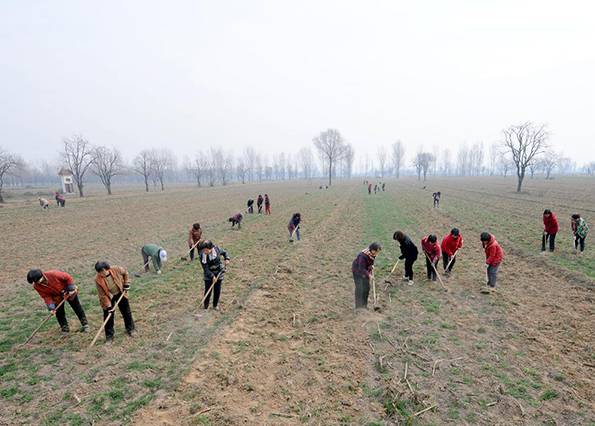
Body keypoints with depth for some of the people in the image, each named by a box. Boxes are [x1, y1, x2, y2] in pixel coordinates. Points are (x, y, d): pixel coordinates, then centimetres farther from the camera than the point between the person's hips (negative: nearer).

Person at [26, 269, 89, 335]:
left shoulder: (53, 274, -36)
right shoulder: (36, 286, -21)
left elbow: (68, 278, -24)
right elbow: (46, 296, -15)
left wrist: (71, 289, -22)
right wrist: (51, 307, -23)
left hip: (68, 292, -3)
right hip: (57, 297, 3)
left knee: (77, 307, 7)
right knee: (59, 313, 3)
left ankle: (85, 324, 21)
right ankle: (65, 328, 23)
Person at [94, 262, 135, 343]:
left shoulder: (116, 269, -29)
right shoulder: (98, 279, -27)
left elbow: (125, 272, -3)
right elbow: (102, 295, -20)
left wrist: (126, 283, -6)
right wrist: (108, 306, -21)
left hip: (120, 294, 1)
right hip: (108, 297, -1)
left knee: (126, 312, 11)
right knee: (108, 316, -1)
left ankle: (130, 329, 31)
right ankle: (109, 336, 15)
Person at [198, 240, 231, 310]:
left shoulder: (217, 249, -16)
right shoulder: (202, 256, -21)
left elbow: (224, 252, 5)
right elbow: (205, 268, -20)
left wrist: (227, 259, -13)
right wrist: (212, 276, -28)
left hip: (219, 273, 2)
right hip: (208, 275, -2)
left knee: (217, 291, 8)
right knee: (208, 291, -2)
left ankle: (215, 305, 29)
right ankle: (206, 306, 20)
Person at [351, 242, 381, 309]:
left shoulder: (373, 254, -11)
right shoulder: (363, 255, -35)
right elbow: (361, 269, -31)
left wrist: (371, 266, -7)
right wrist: (369, 275, -34)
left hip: (365, 270, 8)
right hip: (357, 271, -8)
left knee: (367, 287, 8)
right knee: (359, 289, -10)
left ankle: (364, 305, 21)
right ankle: (358, 307, -1)